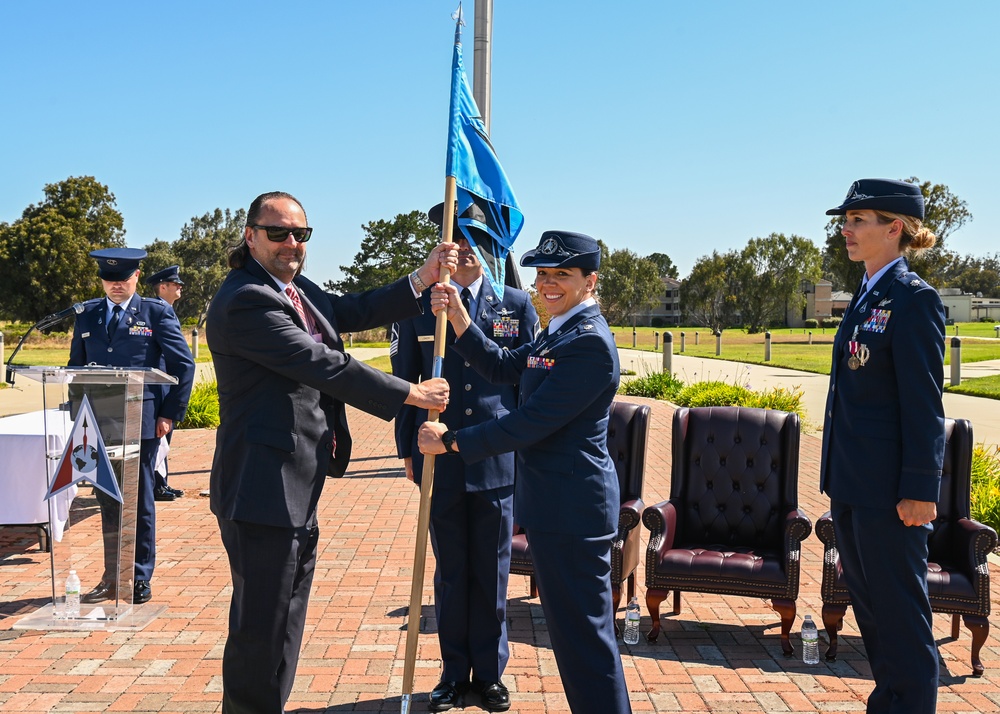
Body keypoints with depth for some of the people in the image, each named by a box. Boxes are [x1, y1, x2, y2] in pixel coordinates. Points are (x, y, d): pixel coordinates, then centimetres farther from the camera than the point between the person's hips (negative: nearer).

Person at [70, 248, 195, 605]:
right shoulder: (87, 315, 12)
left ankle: (140, 578, 13)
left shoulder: (157, 312, 0)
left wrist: (170, 414, -5)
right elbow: (76, 367, 16)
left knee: (139, 501, 3)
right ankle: (111, 578, 20)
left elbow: (184, 365, -1)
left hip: (142, 423, -4)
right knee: (108, 502, 10)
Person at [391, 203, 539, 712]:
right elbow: (404, 382, 7)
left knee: (492, 574, 10)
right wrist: (407, 450, 5)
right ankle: (453, 673, 25)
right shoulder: (417, 307, 3)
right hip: (441, 462, 0)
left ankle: (489, 672, 25)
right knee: (449, 574, 11)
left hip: (498, 462, 0)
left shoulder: (517, 305, 3)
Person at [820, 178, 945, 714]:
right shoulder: (866, 297, 13)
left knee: (900, 611, 2)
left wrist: (920, 490, -18)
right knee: (868, 603, 18)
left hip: (887, 489, -9)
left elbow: (924, 403, -16)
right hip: (851, 485, 9)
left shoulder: (913, 299, -13)